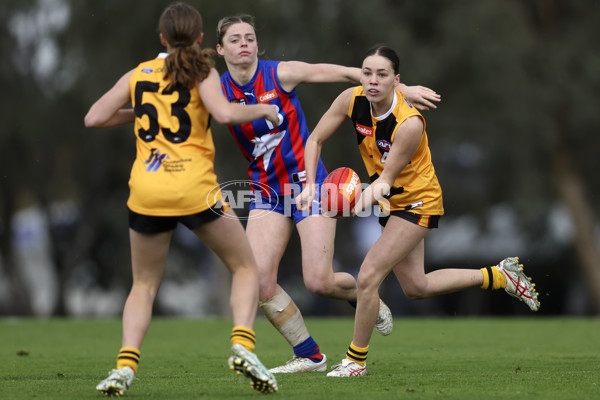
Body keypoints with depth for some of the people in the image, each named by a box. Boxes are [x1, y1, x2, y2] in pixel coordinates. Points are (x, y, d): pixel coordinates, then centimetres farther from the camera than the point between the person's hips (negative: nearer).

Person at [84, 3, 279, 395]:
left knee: (144, 285, 16)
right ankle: (242, 344, -11)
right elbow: (224, 113, -15)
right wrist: (261, 109, 2)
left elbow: (94, 117, 10)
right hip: (195, 189, -3)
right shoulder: (201, 71, 2)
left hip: (146, 190, 3)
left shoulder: (138, 75, 13)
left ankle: (125, 366, -6)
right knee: (246, 267, 12)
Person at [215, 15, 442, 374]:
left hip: (308, 183, -3)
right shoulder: (218, 92, -2)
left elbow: (348, 74, -6)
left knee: (320, 282, -11)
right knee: (258, 278, -13)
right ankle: (309, 357, 4)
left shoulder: (281, 74, -10)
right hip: (267, 192, 3)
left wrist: (403, 89, -7)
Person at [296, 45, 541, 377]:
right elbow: (315, 140, -5)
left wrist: (370, 193, -45)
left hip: (417, 202, -7)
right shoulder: (352, 100, -16)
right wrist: (311, 185, -18)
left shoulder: (409, 123, -32)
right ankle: (498, 276, 33)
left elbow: (388, 176, -25)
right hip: (391, 202, 7)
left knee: (367, 278, -15)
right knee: (416, 287, 16)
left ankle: (356, 361, 4)